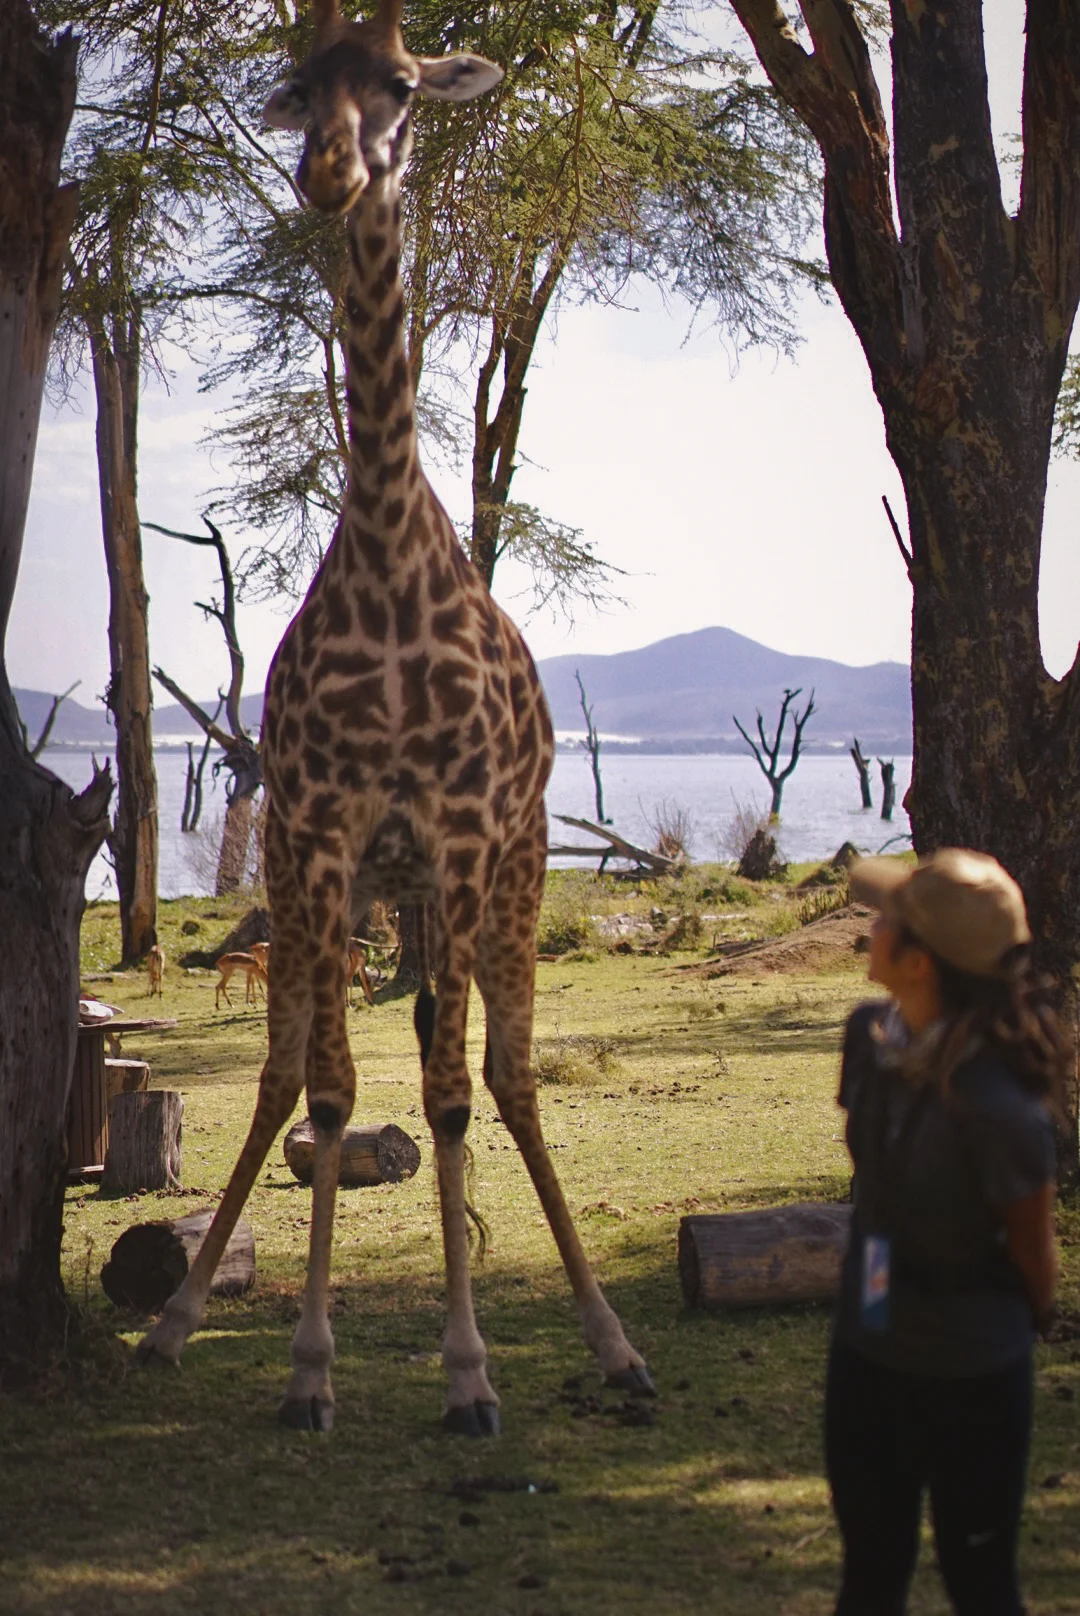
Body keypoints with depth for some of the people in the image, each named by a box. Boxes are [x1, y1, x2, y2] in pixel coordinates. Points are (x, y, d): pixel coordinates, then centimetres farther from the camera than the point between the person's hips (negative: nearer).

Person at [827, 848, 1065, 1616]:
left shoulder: (996, 1108, -30)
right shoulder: (871, 1037, -9)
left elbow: (1034, 1251, -14)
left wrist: (1013, 1331, 4)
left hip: (971, 1378, -6)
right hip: (867, 1356, 6)